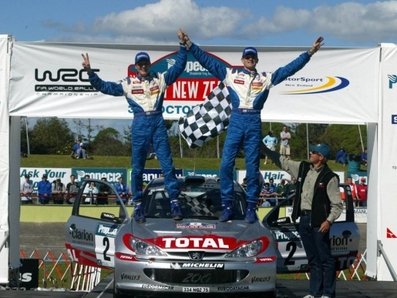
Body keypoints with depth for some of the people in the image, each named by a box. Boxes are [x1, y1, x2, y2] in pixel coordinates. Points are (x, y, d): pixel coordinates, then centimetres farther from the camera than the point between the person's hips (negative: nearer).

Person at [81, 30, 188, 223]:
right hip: (139, 124, 0)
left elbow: (179, 66, 13)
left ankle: (174, 202, -1)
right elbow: (103, 86, 8)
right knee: (137, 167, 2)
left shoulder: (160, 79, 12)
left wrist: (183, 46, 6)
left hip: (158, 123, 0)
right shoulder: (128, 84, 10)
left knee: (167, 163, -3)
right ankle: (138, 205, 10)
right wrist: (89, 72, -1)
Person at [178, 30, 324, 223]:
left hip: (254, 123, 0)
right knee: (226, 164, -6)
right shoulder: (230, 74, 9)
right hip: (236, 121, 0)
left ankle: (251, 208, 9)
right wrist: (190, 46, 1)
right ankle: (227, 207, 2)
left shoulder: (266, 78, 10)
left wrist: (309, 53, 1)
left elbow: (290, 68, 8)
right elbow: (208, 61, 7)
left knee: (252, 167, 3)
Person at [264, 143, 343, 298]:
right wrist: (264, 149, 17)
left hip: (319, 221, -7)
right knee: (312, 259, 12)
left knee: (325, 258, -4)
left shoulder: (330, 178, -8)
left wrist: (329, 221, -18)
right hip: (304, 219, 7)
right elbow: (282, 161, 19)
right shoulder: (303, 168, 10)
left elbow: (337, 204, -8)